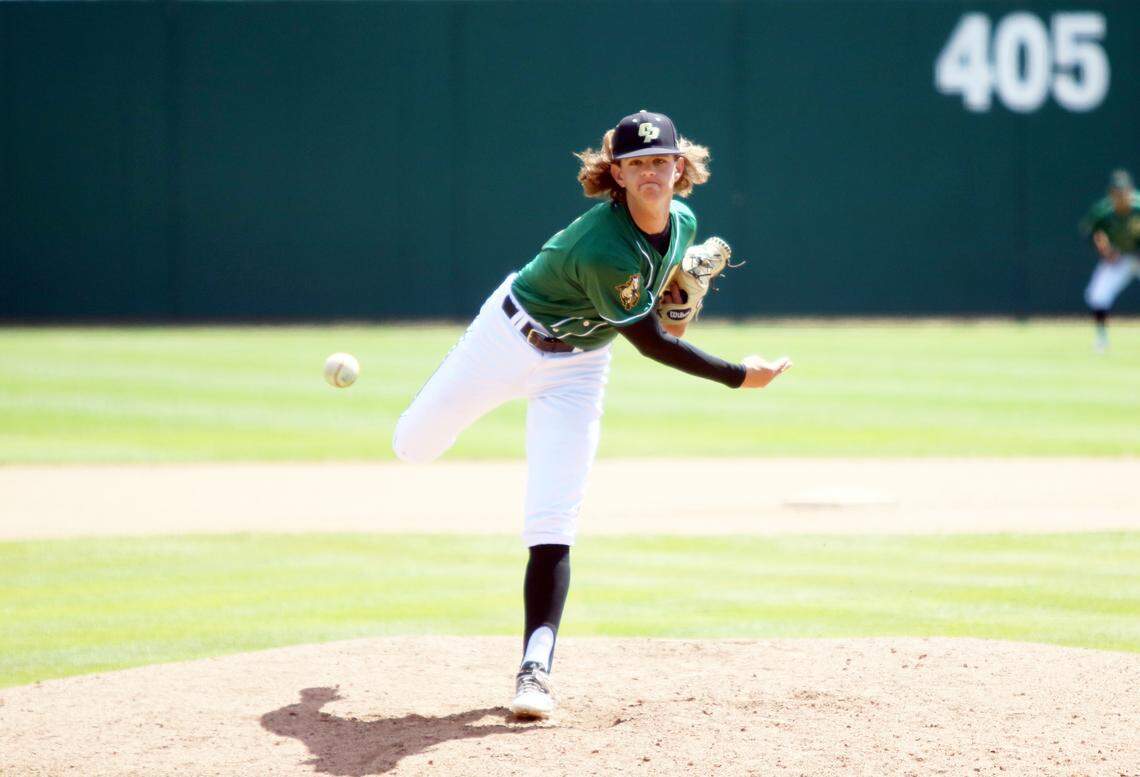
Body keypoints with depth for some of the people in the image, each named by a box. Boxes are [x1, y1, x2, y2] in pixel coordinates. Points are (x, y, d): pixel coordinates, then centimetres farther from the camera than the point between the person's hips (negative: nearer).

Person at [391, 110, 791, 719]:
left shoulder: (682, 223, -12)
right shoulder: (602, 247, -35)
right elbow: (650, 342, -26)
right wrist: (737, 376, -22)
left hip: (575, 369, 4)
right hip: (512, 333, -4)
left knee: (552, 526, -8)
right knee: (413, 446, 14)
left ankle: (536, 668, -10)